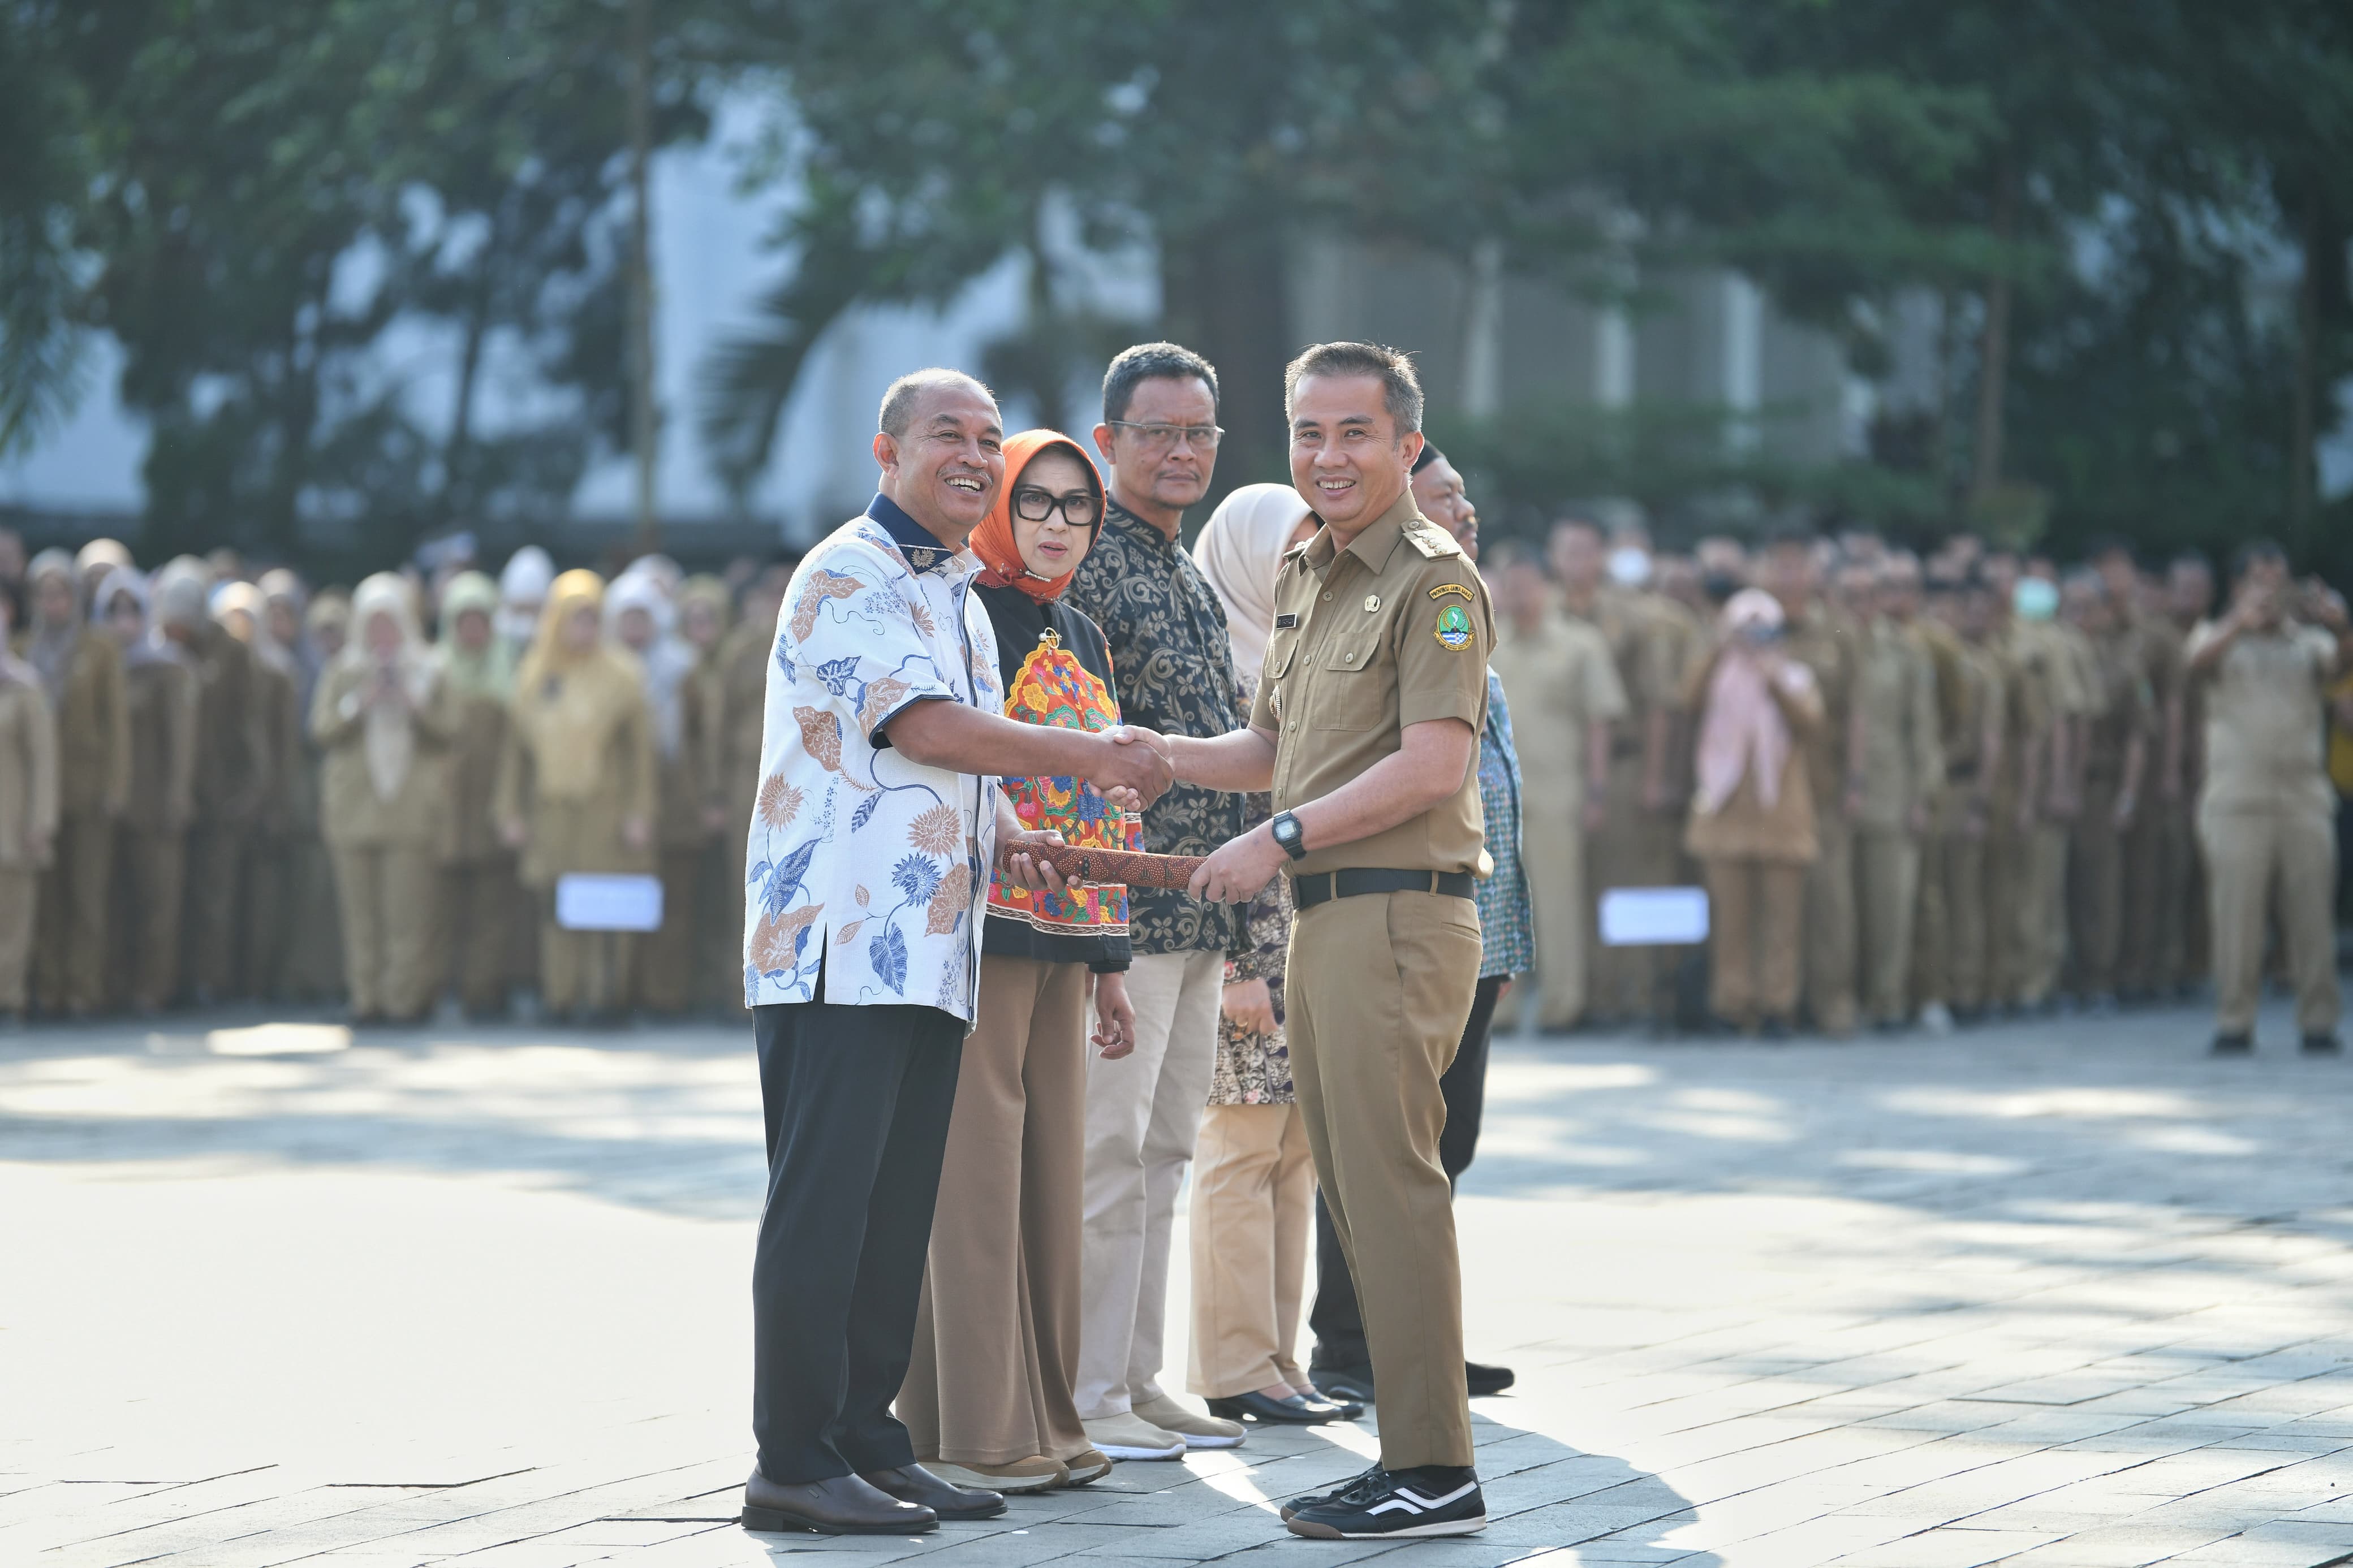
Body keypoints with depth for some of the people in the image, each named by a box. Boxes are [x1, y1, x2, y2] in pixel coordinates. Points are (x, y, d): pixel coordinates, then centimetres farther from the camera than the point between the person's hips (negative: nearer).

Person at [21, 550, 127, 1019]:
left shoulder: (101, 649, 5)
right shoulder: (26, 649, 12)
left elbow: (117, 719, 2)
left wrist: (115, 787, -5)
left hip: (87, 784, -2)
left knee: (87, 895, -4)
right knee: (46, 895, 0)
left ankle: (83, 989, -2)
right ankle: (48, 989, 4)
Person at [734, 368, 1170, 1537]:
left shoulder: (957, 597, 22)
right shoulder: (850, 576, -8)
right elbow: (924, 727, -18)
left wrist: (1015, 834, 10)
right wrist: (1089, 759, -17)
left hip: (929, 949, 9)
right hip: (839, 944, -9)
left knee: (898, 1209, 10)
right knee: (823, 1207, -9)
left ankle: (867, 1441, 15)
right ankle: (793, 1465, -8)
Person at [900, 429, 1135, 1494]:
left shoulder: (1083, 638, 19)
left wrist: (1110, 964, 19)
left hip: (1064, 940, 8)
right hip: (984, 930, -8)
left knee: (1051, 1165, 9)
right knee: (975, 1167, -7)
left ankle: (1043, 1418, 14)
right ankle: (971, 1432, -5)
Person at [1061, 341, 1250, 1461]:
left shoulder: (1194, 581, 18)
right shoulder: (1085, 563, -10)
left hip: (1199, 915, 9)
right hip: (1122, 906, -9)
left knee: (1162, 1155, 11)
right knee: (1108, 1154, -7)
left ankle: (1136, 1378, 17)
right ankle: (1085, 1395, -3)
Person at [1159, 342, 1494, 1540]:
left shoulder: (1434, 578, -9)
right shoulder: (1304, 577, 18)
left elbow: (1433, 766, -18)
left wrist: (1284, 836, -15)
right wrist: (1149, 755, 11)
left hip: (1399, 915, -9)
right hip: (1323, 917, 9)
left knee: (1390, 1188, -10)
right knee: (1352, 1190, 10)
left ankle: (1435, 1473, -8)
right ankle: (1412, 1456, 16)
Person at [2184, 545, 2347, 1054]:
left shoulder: (2307, 642, 14)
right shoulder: (2220, 636, 10)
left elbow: (2338, 661, -5)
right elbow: (2199, 664, -11)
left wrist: (2340, 627, -28)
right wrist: (2240, 624, -30)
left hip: (2305, 796, 2)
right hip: (2237, 797, -2)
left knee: (2312, 912, -1)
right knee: (2237, 914, -5)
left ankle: (2318, 1022, 4)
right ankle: (2234, 1025, -2)